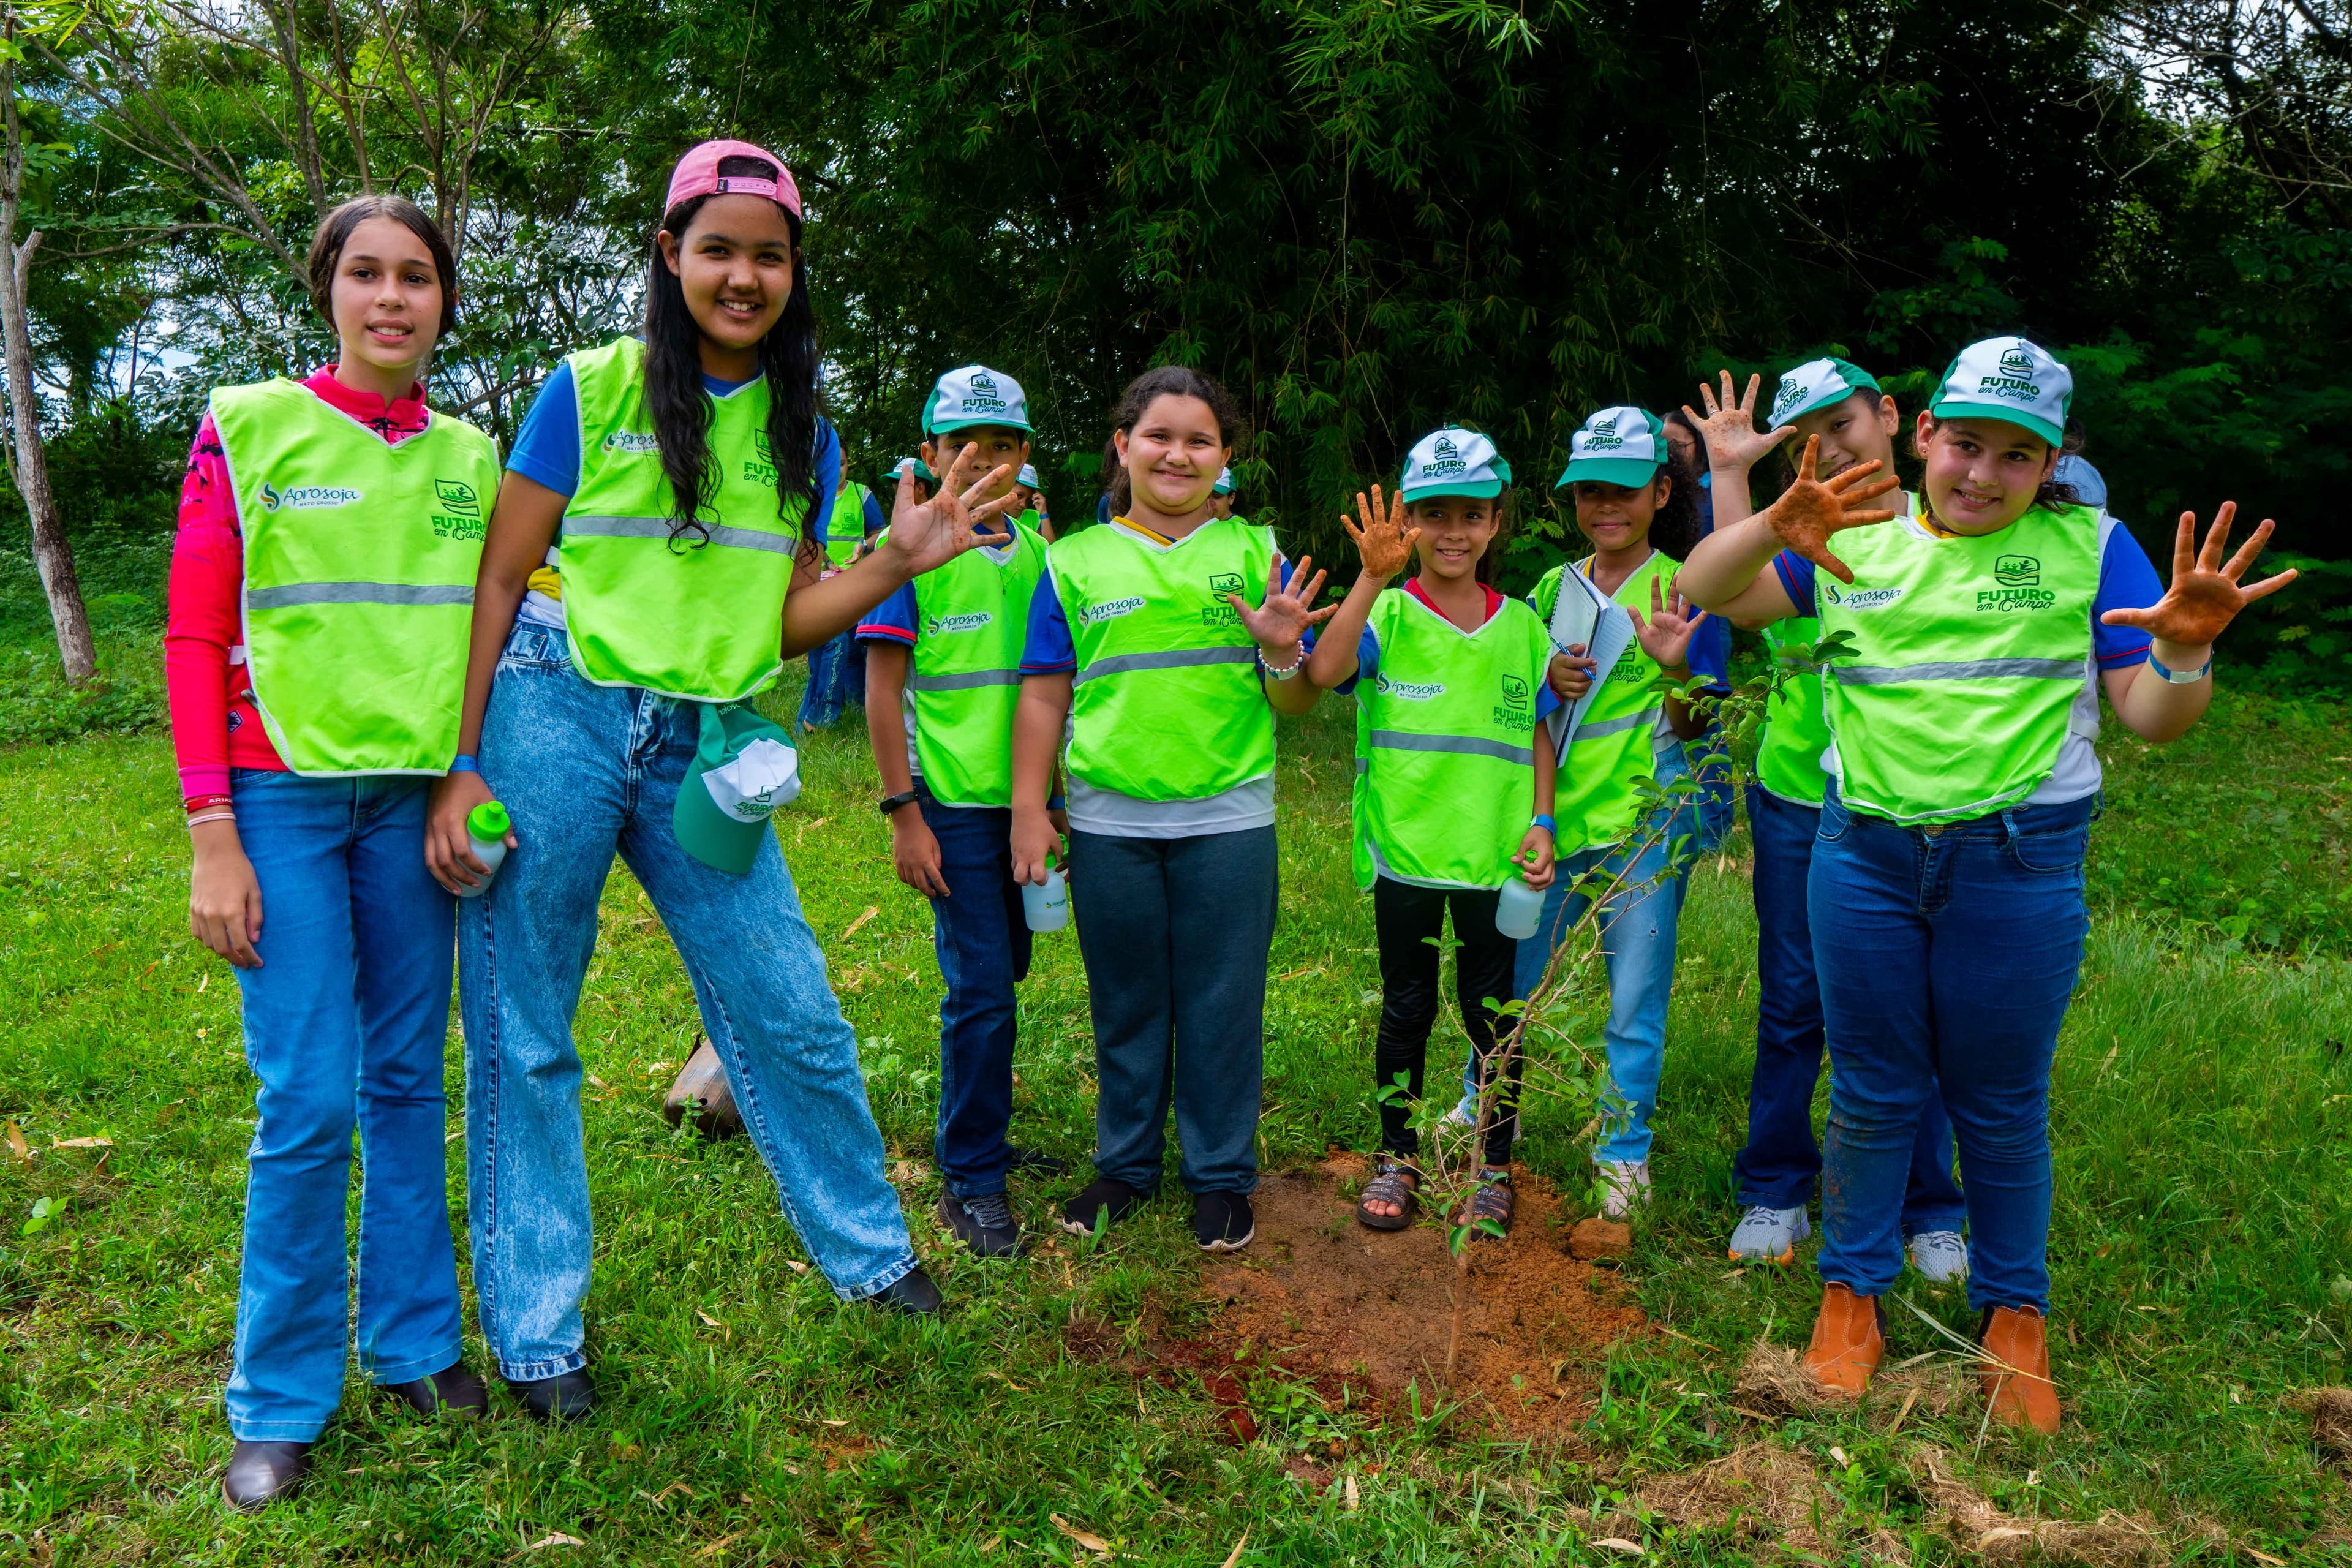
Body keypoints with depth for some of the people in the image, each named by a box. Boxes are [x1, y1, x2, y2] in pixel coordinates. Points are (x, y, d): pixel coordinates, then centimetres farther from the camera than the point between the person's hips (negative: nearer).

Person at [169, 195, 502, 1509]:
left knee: (408, 1081, 9)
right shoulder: (247, 428, -1)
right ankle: (281, 1402, 10)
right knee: (310, 1096, -5)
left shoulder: (470, 456, 10)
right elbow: (195, 640, -3)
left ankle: (413, 1340, 24)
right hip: (283, 794, -3)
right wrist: (213, 837, -10)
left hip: (417, 796, 4)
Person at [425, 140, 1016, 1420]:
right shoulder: (591, 390, -2)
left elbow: (786, 627, 9)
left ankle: (868, 1254, 29)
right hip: (557, 722, -3)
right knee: (524, 1038, 5)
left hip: (705, 748, 3)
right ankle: (536, 1335, 21)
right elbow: (499, 581, -1)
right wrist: (460, 766, -6)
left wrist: (899, 562, -6)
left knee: (794, 1020, 7)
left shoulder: (802, 433, 10)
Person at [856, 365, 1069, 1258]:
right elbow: (883, 685, -8)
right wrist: (903, 814, -12)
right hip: (954, 802, -6)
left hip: (1027, 798, 6)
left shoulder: (1036, 545, 9)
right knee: (981, 989, -6)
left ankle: (975, 1140, 31)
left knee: (1002, 973, 15)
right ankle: (969, 1179, 8)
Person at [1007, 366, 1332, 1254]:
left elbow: (1296, 707, 5)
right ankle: (1126, 1164, 29)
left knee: (1222, 1001, 6)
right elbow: (1045, 695, 7)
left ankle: (1222, 1175, 22)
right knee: (1125, 1001, 12)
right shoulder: (1076, 561, 6)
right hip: (1108, 821, 1)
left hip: (1228, 820, 0)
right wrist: (1029, 808, 1)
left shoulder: (1255, 553, 6)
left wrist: (1282, 652, -15)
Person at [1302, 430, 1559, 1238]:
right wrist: (1372, 579, -29)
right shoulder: (1389, 614, -4)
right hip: (1403, 848, -2)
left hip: (1495, 856, 2)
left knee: (1493, 1014, 10)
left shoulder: (1522, 626, 5)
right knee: (1405, 1012, 10)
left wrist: (1541, 822, 0)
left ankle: (1492, 1166, 26)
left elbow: (1538, 735, 11)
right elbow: (1324, 671, -23)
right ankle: (1397, 1157, 27)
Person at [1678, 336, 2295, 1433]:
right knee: (1872, 1094, 12)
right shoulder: (1859, 540, 5)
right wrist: (1771, 530, -25)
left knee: (2002, 1106, 10)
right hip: (1864, 853, 1)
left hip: (2020, 863, -1)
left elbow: (2153, 719, -2)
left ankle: (2014, 1314, 30)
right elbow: (1702, 594, -4)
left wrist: (2186, 651, -25)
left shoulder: (2089, 547, 2)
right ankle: (1851, 1291, 28)